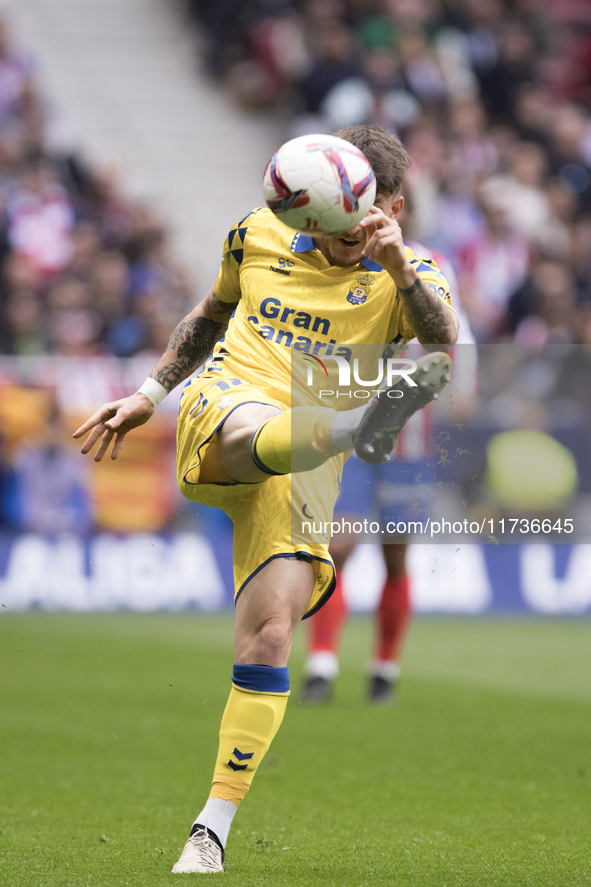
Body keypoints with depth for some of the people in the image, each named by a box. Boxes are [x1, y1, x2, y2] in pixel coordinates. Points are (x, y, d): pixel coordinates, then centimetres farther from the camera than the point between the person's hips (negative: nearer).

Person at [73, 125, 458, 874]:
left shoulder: (405, 278, 5)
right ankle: (362, 424, -72)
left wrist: (398, 268, -29)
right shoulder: (260, 235, 13)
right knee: (258, 431, -38)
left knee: (269, 638, -12)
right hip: (216, 419, 1)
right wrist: (148, 394, 29)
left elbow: (446, 350, -16)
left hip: (300, 475, -1)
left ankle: (212, 832, -5)